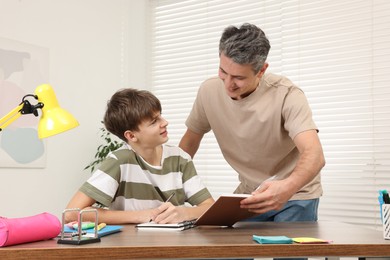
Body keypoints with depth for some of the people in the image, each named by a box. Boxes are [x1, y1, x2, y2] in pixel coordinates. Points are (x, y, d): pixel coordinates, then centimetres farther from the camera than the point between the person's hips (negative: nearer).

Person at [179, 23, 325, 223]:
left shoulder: (286, 95, -25)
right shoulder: (209, 91, -13)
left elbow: (314, 155, -36)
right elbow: (190, 139, 4)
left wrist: (287, 188, -55)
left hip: (295, 194, -3)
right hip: (250, 193, 4)